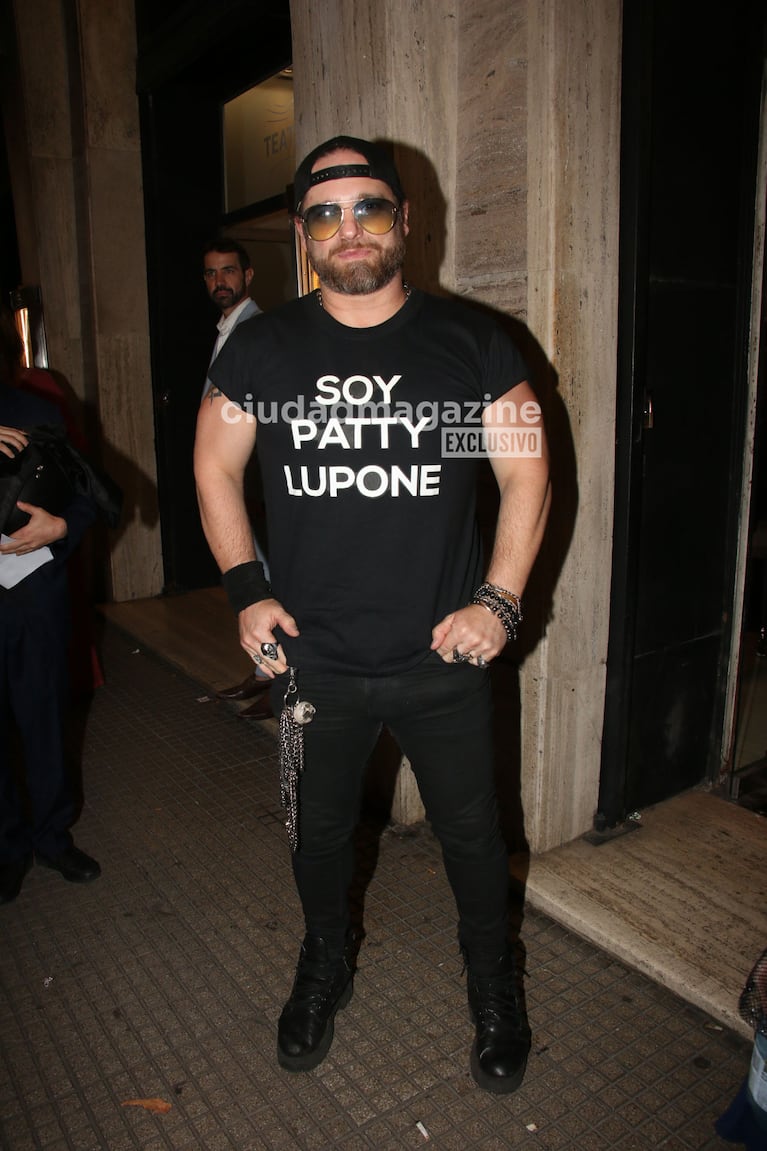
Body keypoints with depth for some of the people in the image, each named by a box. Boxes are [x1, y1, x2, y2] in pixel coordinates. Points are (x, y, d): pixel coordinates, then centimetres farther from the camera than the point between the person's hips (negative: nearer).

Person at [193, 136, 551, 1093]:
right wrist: (246, 589, -2)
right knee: (319, 832, 20)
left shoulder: (471, 342, -3)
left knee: (472, 836, 15)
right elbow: (215, 469, 8)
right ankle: (325, 968, 51)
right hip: (312, 663, 2)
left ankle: (493, 989, 44)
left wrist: (499, 600, -9)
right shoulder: (260, 350, -1)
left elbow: (526, 474, 0)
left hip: (444, 661, -1)